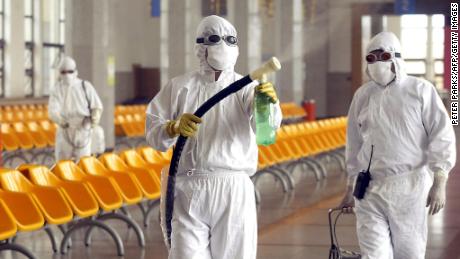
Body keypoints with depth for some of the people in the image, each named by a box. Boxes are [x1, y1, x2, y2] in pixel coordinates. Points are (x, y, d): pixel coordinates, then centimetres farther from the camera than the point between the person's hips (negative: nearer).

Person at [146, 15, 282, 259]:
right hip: (189, 191, 0)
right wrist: (175, 127, -17)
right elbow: (153, 132, 5)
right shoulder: (179, 87, 9)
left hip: (235, 191, 0)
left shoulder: (247, 88, 6)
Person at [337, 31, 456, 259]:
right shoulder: (362, 95, 10)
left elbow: (442, 137, -4)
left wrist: (439, 184, -11)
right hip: (369, 189, 3)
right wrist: (351, 189, 19)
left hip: (409, 188, -2)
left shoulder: (420, 90, -1)